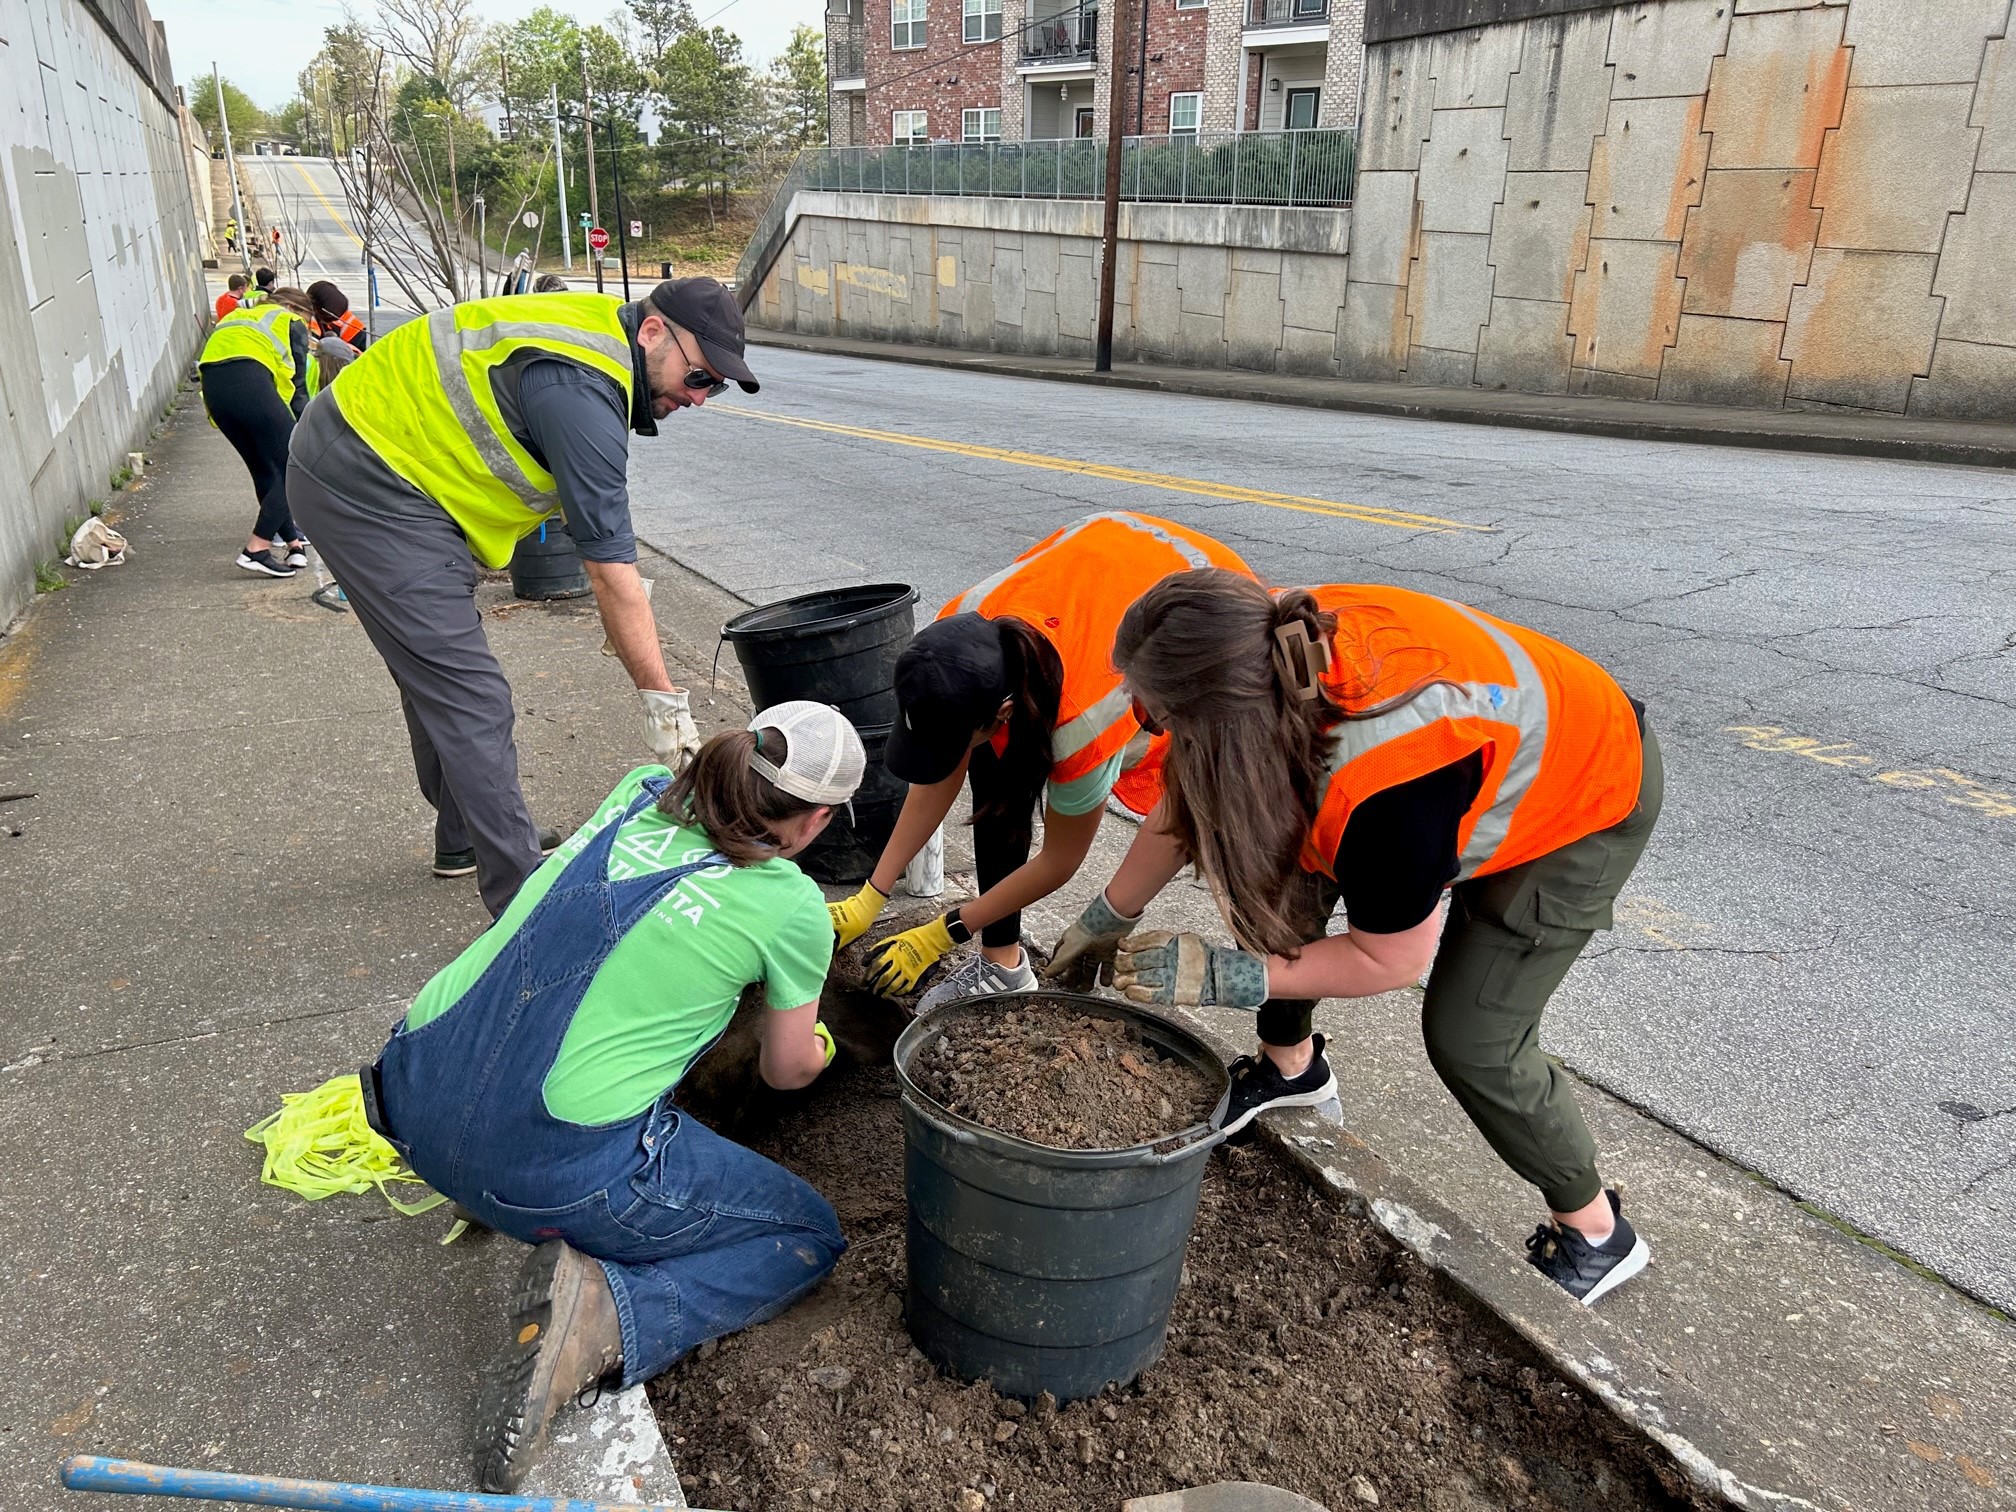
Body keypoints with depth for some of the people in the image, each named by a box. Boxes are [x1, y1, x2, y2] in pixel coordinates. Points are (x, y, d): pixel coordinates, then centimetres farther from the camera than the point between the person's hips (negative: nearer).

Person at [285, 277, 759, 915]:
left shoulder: (600, 326, 5)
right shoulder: (581, 392, -26)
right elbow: (608, 565, -26)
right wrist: (660, 696, -22)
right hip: (369, 490, -11)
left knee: (437, 673, 20)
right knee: (470, 696, -14)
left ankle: (466, 838, 36)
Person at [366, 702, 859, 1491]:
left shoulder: (643, 790, 9)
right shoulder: (792, 906, -5)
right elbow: (789, 1070, 12)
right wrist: (818, 1046, 36)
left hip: (414, 1102, 7)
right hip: (552, 1170, -7)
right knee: (811, 1238, 12)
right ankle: (599, 1315, -10)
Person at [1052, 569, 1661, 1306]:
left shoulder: (1385, 788, -44)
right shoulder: (1269, 650, -24)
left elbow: (1391, 959, -26)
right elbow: (1189, 804, -6)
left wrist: (1218, 976, -25)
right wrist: (1106, 920, 4)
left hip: (1592, 788, -7)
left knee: (1471, 1040, -8)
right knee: (1275, 857, 0)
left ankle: (1595, 1234, 17)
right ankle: (1291, 1067, 23)